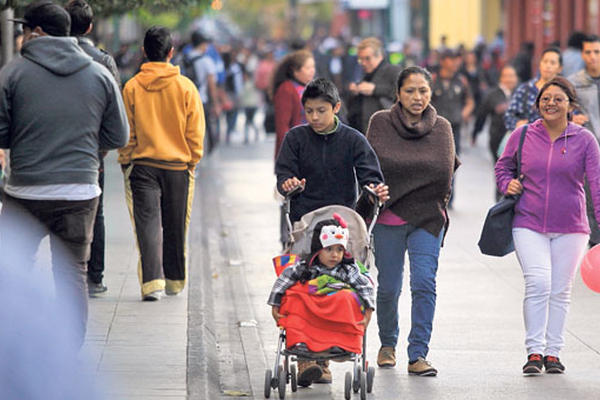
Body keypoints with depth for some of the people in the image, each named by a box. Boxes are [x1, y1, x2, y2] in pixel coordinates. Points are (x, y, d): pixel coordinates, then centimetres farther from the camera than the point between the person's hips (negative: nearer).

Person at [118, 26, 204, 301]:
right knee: (175, 226, 13)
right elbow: (195, 132, 0)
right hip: (178, 166, 1)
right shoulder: (185, 87, -3)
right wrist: (192, 161, 12)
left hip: (142, 165, -1)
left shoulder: (132, 87, -5)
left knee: (148, 224, -3)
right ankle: (175, 282, 25)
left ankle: (152, 281, -16)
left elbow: (125, 133, -1)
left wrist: (125, 160, 10)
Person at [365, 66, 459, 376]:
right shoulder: (380, 123, 3)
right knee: (388, 288, 7)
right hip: (388, 216, 0)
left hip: (428, 218, 0)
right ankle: (387, 345, 31)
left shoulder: (442, 127, 6)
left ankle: (418, 354, -11)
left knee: (424, 284, -12)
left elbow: (446, 173, -3)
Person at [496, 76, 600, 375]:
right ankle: (534, 351, -6)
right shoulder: (522, 136, 2)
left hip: (570, 227, 0)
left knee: (560, 290, 6)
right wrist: (508, 183, -4)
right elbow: (503, 166, 18)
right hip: (529, 224, 0)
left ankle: (553, 352, 16)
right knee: (538, 283, -13)